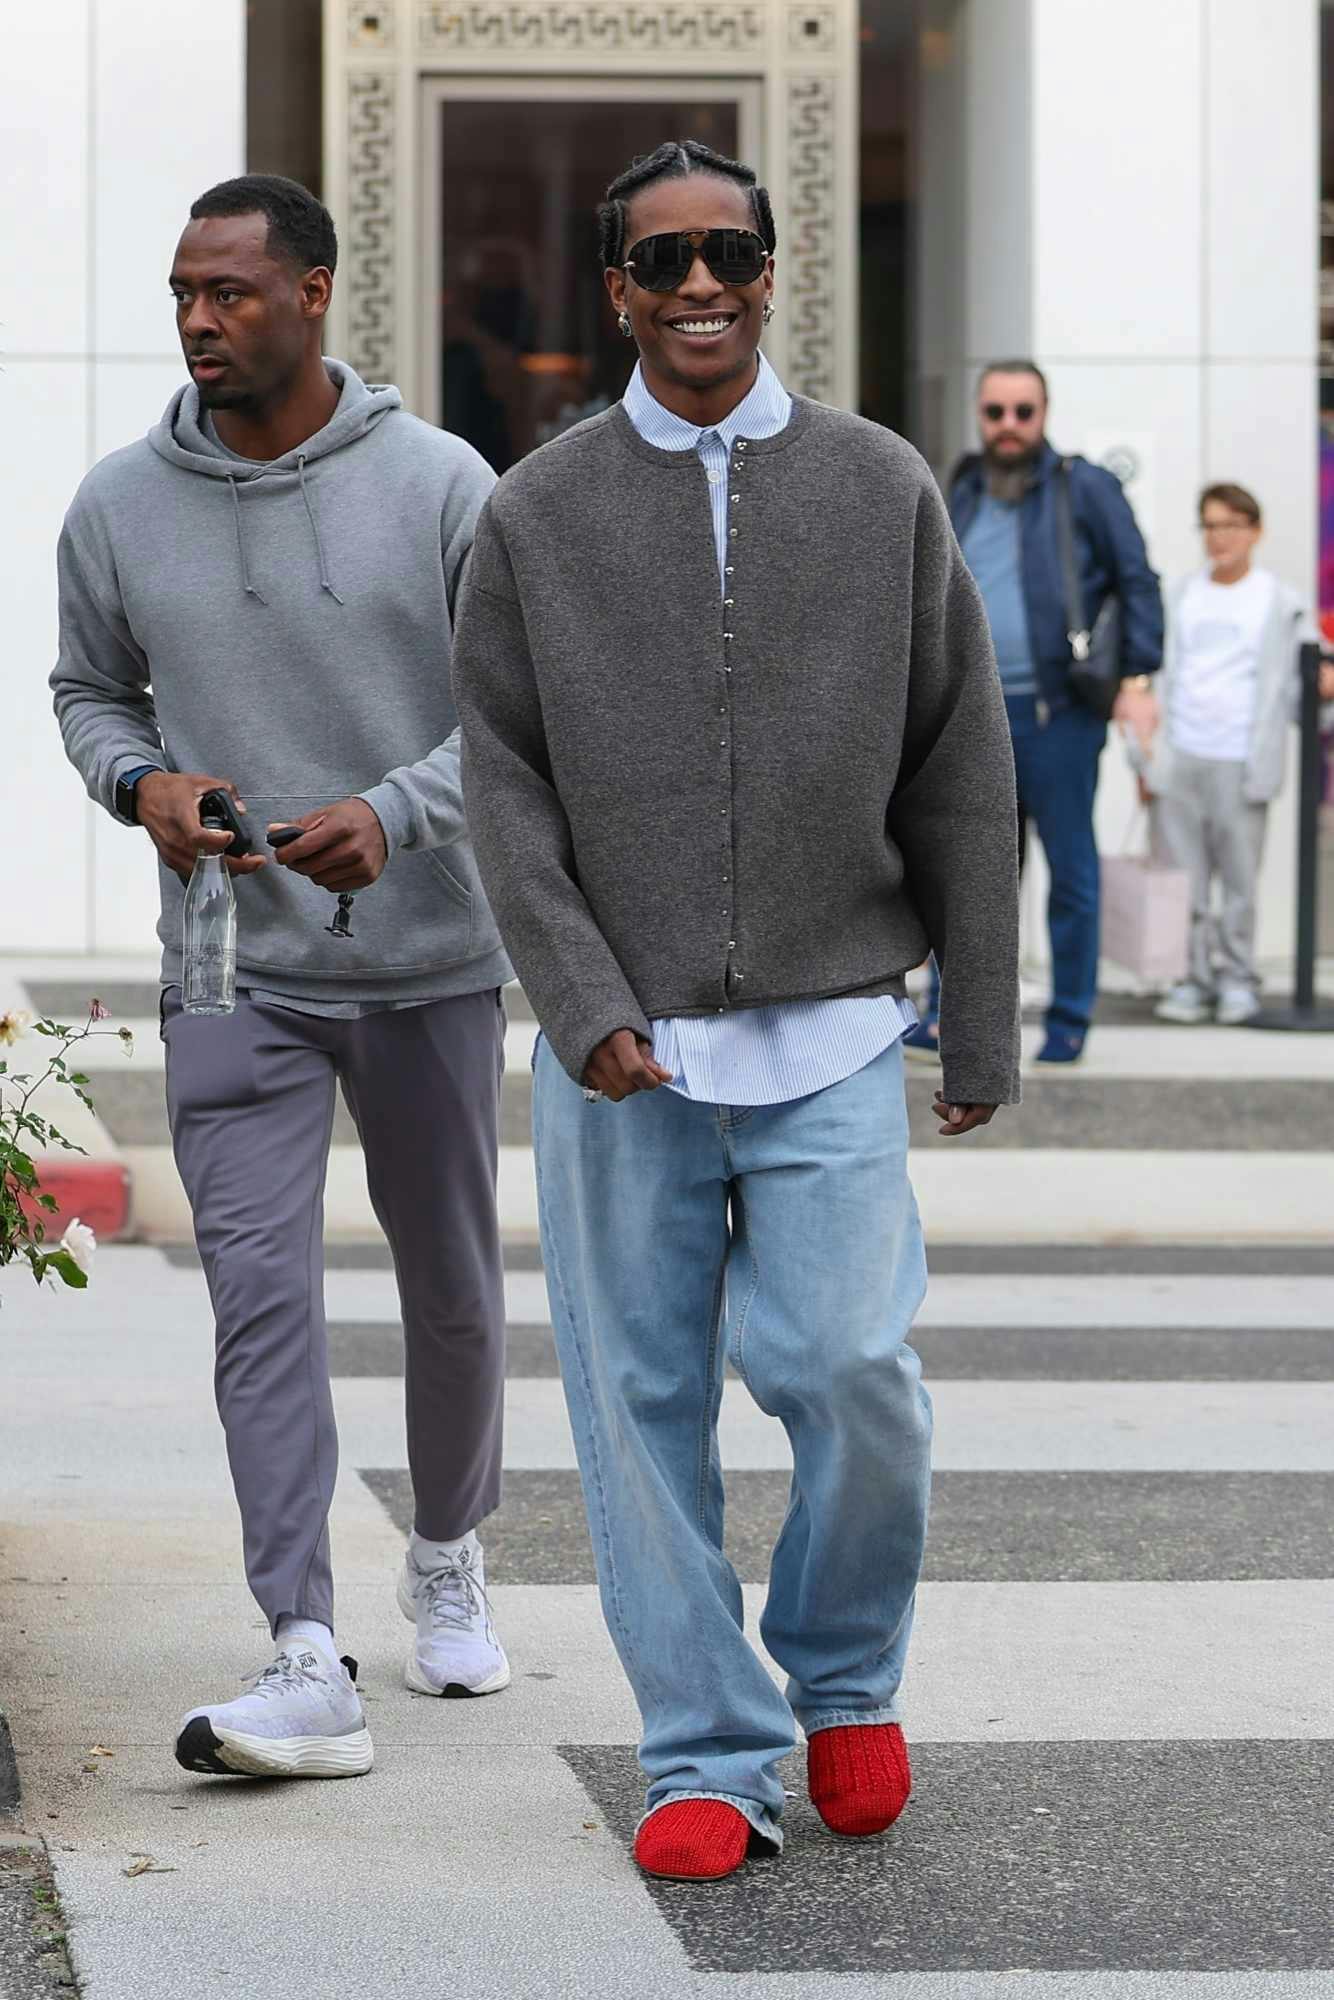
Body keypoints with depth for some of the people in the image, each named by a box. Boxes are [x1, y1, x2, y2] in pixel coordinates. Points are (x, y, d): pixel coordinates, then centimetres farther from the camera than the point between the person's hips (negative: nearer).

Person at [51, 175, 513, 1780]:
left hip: (430, 959, 0)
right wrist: (140, 782, -8)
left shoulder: (439, 485, -6)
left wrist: (395, 812, -22)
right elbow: (88, 688, 14)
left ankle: (448, 1559, 39)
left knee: (452, 1288, 14)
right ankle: (307, 1665, -17)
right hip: (232, 972, 0)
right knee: (261, 1296, -12)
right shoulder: (120, 505, 0)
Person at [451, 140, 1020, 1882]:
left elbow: (960, 773, 8)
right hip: (620, 1052, 1)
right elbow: (503, 786, 2)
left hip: (829, 1039, 0)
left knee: (852, 1371, -10)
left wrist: (984, 1026, 7)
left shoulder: (884, 490, 6)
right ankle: (709, 1760, 12)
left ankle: (845, 1675, 17)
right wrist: (588, 1010, -9)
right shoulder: (535, 515, 4)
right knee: (644, 1400, 1)